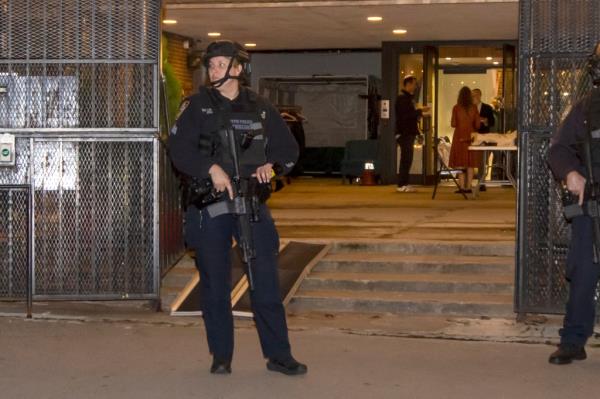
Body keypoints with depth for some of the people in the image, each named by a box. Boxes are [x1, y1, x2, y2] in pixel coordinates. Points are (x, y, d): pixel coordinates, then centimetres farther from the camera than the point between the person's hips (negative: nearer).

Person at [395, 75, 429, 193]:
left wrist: (419, 114, 12)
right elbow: (405, 115, -22)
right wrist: (420, 111, -17)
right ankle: (402, 185, -8)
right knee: (406, 159, -10)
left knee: (407, 159, 11)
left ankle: (404, 184, 15)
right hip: (404, 133, -10)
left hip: (409, 132, 10)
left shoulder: (408, 97, 19)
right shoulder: (402, 98, -13)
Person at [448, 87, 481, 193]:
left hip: (459, 136, -1)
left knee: (460, 164, 2)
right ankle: (468, 186, 3)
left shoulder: (456, 108, -6)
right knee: (470, 163, 5)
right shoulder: (474, 108, -2)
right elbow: (478, 124, -1)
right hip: (471, 136, 1)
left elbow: (453, 124, -6)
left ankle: (462, 186, -3)